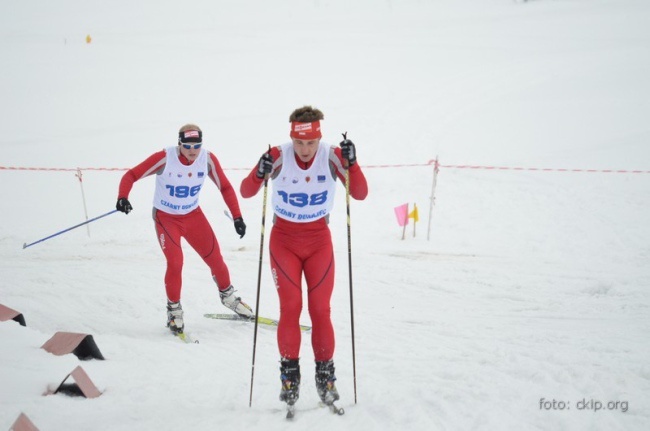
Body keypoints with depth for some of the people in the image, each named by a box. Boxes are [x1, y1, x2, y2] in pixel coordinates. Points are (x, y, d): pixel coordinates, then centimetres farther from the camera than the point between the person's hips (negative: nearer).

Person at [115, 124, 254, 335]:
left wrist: (237, 216, -10)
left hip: (193, 215, 3)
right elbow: (131, 175, -21)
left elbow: (225, 187, -4)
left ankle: (227, 295, 32)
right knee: (175, 262, -16)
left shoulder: (208, 159, -15)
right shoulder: (165, 158, -25)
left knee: (215, 257, 4)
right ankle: (174, 309, 6)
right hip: (166, 217, -3)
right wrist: (122, 197, -39)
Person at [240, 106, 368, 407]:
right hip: (284, 239, -1)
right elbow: (246, 192, -13)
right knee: (290, 307, -8)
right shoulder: (279, 156, -16)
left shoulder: (332, 156, -14)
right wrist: (260, 174, -33)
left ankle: (325, 375, 9)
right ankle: (289, 373, 3)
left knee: (320, 309, -1)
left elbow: (360, 194, -17)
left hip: (319, 240, 1)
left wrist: (351, 164, -33)